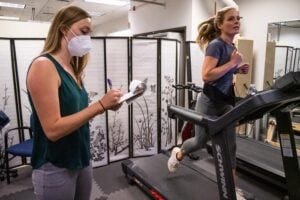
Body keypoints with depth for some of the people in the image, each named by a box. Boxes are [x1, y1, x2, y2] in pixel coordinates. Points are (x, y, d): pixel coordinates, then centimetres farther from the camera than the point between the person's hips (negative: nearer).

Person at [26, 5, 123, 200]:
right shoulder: (43, 65, -18)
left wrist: (105, 106, -3)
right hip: (55, 168, -7)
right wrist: (99, 105, -23)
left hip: (82, 159, 8)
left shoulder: (73, 69, 6)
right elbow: (53, 129, -24)